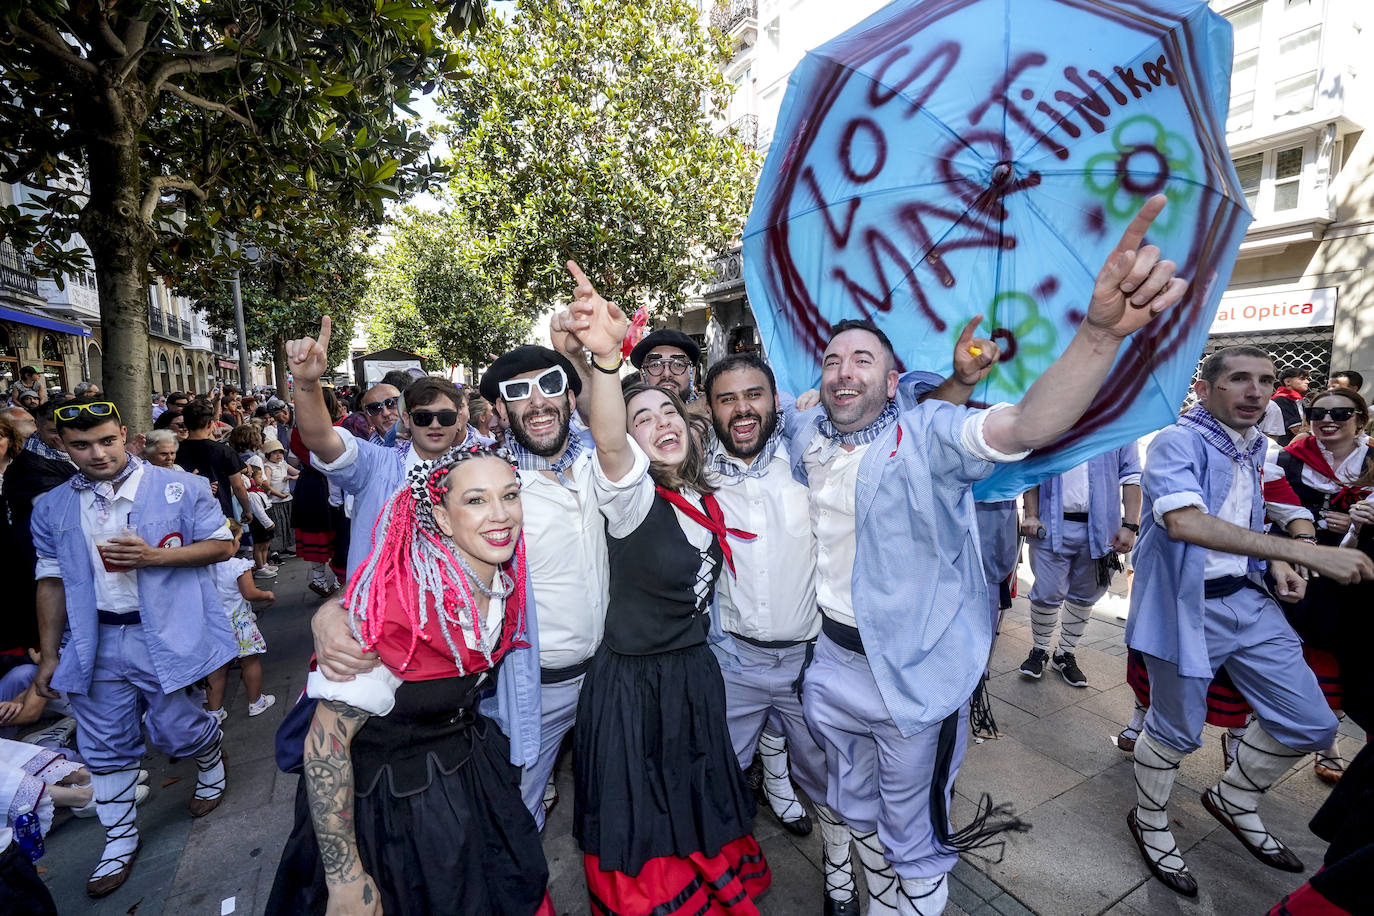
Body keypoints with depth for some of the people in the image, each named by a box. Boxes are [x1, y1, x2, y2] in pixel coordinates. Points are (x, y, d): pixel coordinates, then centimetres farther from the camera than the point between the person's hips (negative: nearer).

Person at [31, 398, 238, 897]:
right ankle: (120, 837, 34)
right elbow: (52, 580, 10)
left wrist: (154, 556, -20)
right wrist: (49, 653, 10)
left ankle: (212, 770, 41)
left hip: (165, 635, -4)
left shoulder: (179, 488, -8)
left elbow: (223, 544, -7)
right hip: (94, 641, 4)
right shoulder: (52, 508, 5)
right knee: (105, 745, 15)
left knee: (177, 729, 7)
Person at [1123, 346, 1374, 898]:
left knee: (1312, 724, 13)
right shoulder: (1178, 443, -16)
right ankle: (1149, 823, 34)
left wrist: (1275, 563, 5)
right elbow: (1183, 521, -32)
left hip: (1249, 599, 8)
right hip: (1188, 608, -8)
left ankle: (1234, 799, 39)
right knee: (1176, 731, 8)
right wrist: (1304, 552, -31)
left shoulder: (1254, 449, 13)